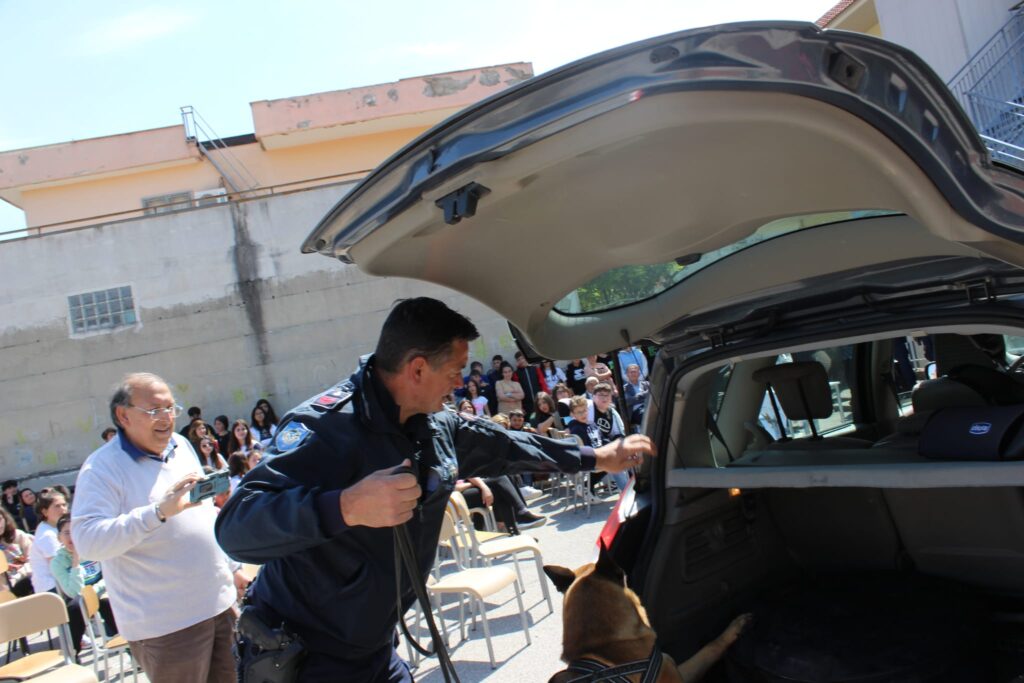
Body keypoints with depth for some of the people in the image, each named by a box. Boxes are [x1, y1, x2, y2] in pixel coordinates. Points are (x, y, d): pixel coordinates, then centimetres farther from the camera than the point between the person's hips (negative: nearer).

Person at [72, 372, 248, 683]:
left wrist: (232, 568, 19)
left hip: (220, 604, 7)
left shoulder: (181, 445, 9)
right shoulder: (102, 467, -12)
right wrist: (159, 511, -34)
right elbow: (87, 540, -24)